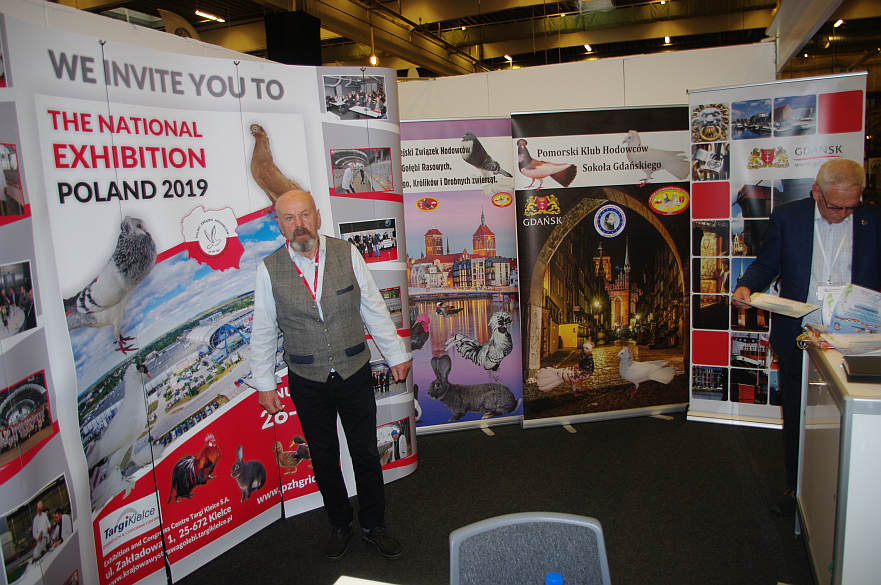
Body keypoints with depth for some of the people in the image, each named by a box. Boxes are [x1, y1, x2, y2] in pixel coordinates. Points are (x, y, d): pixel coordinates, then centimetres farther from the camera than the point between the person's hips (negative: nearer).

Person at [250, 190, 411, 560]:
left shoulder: (347, 254, -7)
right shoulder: (269, 269, -7)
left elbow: (374, 310, 0)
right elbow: (263, 331, 0)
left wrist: (397, 355, 5)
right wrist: (264, 384, 2)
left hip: (354, 373, 0)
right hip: (307, 381, 0)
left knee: (366, 454, 11)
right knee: (323, 459, 15)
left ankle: (373, 525, 33)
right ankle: (340, 526, 37)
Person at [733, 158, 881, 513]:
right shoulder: (787, 217, 0)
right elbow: (766, 264, 6)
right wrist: (746, 286, -14)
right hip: (798, 338, 1)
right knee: (796, 418, 13)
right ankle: (796, 487, 30)